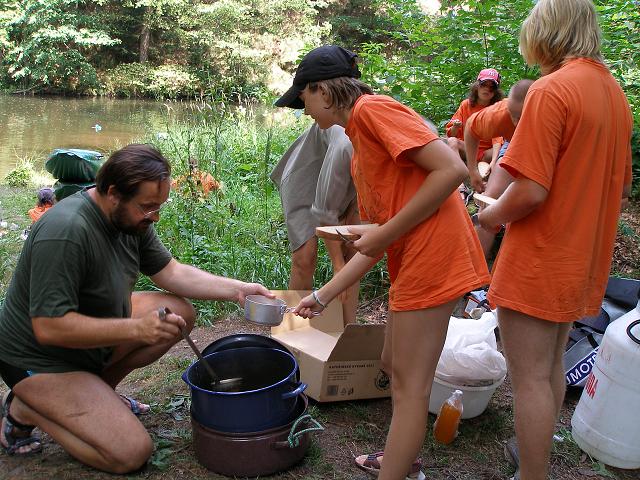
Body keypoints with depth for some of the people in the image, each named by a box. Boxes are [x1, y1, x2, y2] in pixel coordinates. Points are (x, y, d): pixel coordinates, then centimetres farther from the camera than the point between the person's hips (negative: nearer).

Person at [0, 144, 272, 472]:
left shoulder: (132, 217, -6)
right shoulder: (66, 232, -32)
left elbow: (170, 272, 2)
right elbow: (49, 328, -32)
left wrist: (236, 289, -8)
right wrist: (136, 328, -33)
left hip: (95, 331, 8)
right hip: (38, 359, -8)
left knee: (180, 312, -1)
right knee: (131, 453, -16)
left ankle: (99, 389, 8)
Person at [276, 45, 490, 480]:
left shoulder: (372, 108, -9)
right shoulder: (360, 148, 19)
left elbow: (452, 169, -20)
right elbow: (375, 245, 19)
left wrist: (385, 233, -15)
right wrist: (324, 296, 20)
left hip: (433, 251, -10)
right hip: (412, 258, 10)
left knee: (409, 385, 0)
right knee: (394, 364, 22)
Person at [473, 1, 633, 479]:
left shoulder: (551, 91, -18)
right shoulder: (614, 91, 9)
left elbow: (531, 190, -24)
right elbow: (622, 184, 16)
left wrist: (491, 217, -7)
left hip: (538, 261, -9)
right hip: (583, 260, 9)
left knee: (530, 379, 1)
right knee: (552, 368, 21)